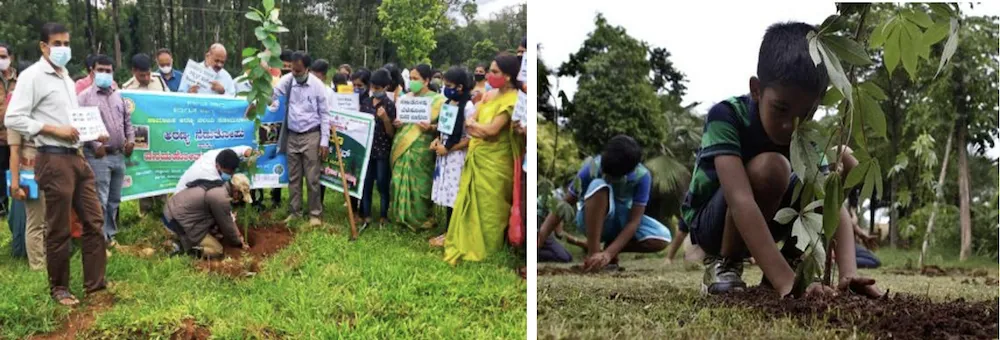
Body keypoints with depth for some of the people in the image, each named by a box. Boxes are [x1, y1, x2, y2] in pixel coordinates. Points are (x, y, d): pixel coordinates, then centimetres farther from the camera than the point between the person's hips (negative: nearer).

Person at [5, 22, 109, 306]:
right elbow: (12, 118, -14)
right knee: (59, 229, 2)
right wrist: (55, 130, -18)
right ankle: (59, 288, 16)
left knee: (94, 221, 9)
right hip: (53, 159, -8)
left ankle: (95, 283, 17)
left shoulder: (66, 77, 17)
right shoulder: (32, 76, -8)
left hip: (76, 157, 8)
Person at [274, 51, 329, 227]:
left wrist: (324, 141, -8)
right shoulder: (287, 80, -2)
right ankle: (294, 212, 23)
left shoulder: (317, 85, -9)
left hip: (311, 136, -3)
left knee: (312, 178, 1)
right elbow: (271, 95, -7)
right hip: (292, 136, 4)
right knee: (293, 177, 12)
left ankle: (315, 214, 12)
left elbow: (324, 114, -5)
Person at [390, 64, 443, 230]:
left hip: (421, 148, -6)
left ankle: (422, 218, 12)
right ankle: (402, 215, 22)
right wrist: (396, 123, 0)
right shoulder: (406, 97, 13)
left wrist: (430, 127, -23)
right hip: (402, 145, 6)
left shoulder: (437, 99, -4)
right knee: (400, 181, 9)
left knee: (419, 183, -1)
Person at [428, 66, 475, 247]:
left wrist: (448, 148, -15)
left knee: (455, 197, -1)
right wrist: (438, 140, 2)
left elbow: (471, 138, -16)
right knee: (447, 195, 12)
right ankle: (448, 232, 21)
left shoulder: (468, 107, -15)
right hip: (445, 155, 7)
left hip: (457, 157, -7)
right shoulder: (447, 103, 8)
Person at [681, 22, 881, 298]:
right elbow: (741, 201, -42)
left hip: (759, 223, 5)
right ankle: (723, 265, -13)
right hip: (709, 223, -5)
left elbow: (834, 206, -22)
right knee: (769, 167, -34)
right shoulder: (726, 116, -29)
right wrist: (787, 282, -52)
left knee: (844, 166, -11)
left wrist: (848, 273, -42)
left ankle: (783, 267, -3)